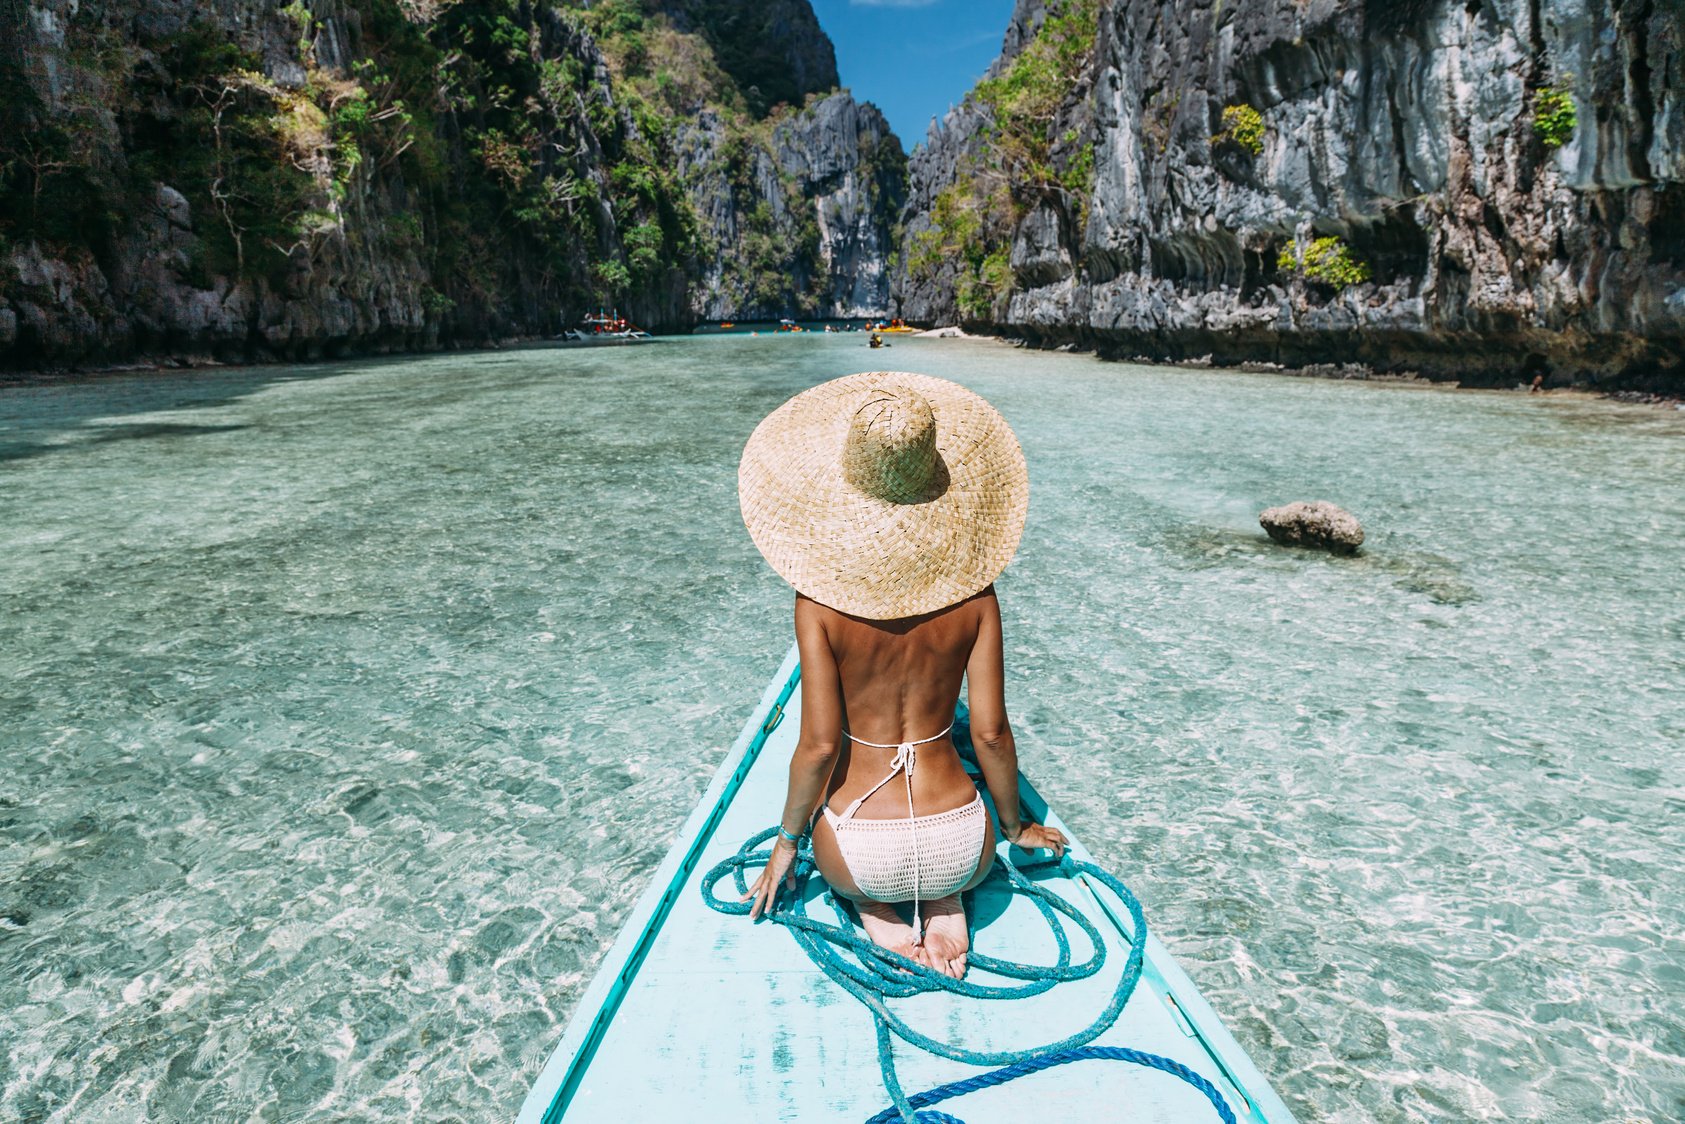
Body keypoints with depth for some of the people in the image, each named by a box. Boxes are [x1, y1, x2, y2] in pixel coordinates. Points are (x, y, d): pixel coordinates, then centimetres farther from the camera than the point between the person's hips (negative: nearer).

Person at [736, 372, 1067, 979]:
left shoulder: (819, 602, -15)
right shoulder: (973, 594, -9)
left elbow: (820, 745, -13)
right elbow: (991, 734, -5)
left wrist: (785, 841, 5)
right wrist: (1015, 826, 14)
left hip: (859, 858, -1)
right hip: (961, 850, 1)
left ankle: (875, 910, 8)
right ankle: (944, 905, 9)